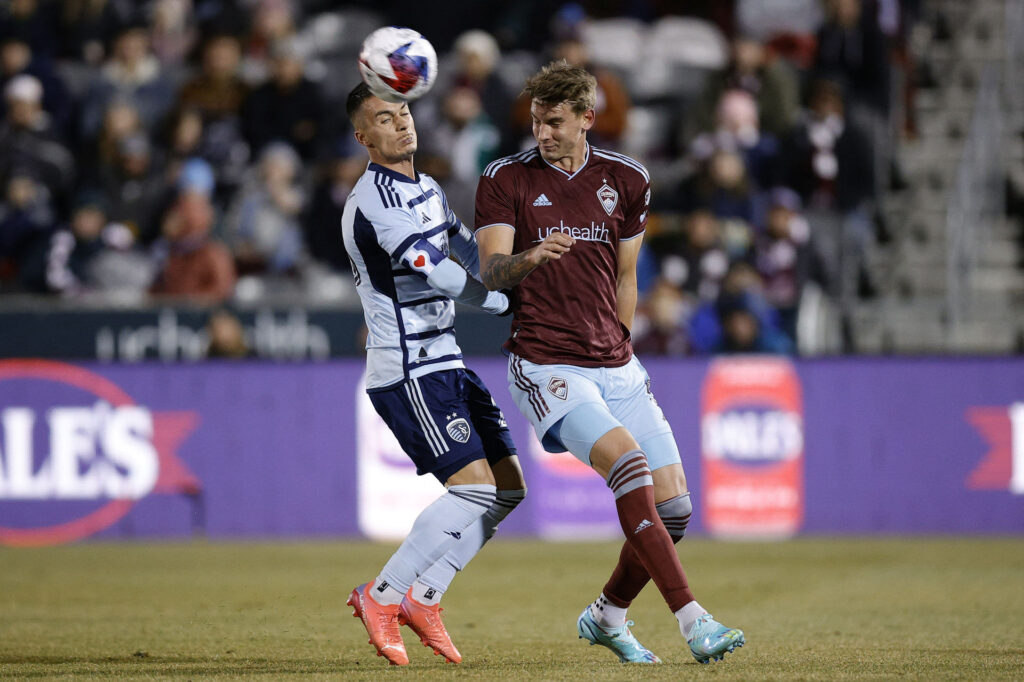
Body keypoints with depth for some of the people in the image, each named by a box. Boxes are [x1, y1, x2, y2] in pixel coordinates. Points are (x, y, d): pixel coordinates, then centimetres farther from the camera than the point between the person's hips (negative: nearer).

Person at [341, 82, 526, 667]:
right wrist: (506, 302, -8)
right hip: (408, 371, -10)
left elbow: (471, 250, 27)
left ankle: (421, 598, 10)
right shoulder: (375, 200, -16)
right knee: (475, 487, -18)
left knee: (508, 487, 7)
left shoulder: (428, 191, 16)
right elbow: (436, 274, -20)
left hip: (445, 361, 10)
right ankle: (382, 597, -10)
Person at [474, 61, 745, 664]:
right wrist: (529, 258, -34)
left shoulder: (627, 180, 8)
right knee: (629, 462, -26)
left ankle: (608, 616, 23)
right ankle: (693, 620, -28)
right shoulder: (506, 179, -2)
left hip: (614, 366, 5)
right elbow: (491, 271, -13)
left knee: (674, 506, -2)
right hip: (545, 366, -5)